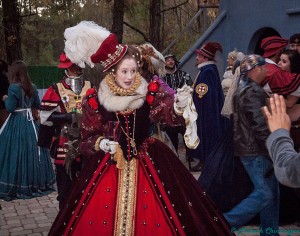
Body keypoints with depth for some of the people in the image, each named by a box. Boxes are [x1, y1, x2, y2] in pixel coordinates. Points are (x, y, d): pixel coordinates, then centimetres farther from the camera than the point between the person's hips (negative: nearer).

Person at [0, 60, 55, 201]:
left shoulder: (13, 88, -14)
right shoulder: (32, 87, 5)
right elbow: (38, 105, 13)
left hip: (16, 123, -6)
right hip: (30, 122, 6)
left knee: (16, 152, 0)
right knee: (32, 150, 12)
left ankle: (14, 185, 4)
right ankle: (36, 182, 20)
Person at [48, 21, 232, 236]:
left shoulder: (149, 94, -5)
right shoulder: (96, 100, -5)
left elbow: (171, 115, -18)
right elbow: (87, 138, 2)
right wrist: (102, 143, -17)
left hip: (148, 163, 0)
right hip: (109, 165, 0)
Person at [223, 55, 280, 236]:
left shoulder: (246, 89, 16)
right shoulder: (253, 92, -18)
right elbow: (260, 127, -22)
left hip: (252, 147, 10)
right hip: (255, 150, -10)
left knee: (271, 192, 13)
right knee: (265, 193, -9)